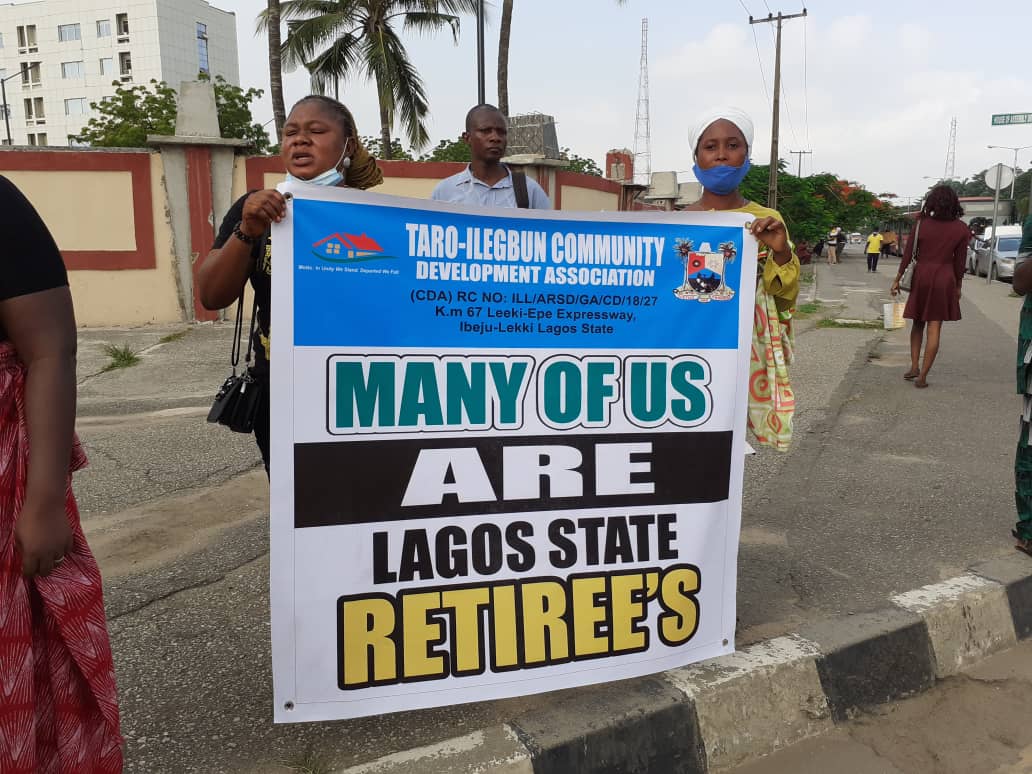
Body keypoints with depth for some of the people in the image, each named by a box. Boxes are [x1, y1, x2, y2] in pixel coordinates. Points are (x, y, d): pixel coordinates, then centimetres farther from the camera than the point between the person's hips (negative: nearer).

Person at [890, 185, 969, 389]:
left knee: (918, 323, 17)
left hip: (921, 276, 1)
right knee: (934, 328, 1)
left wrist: (897, 279, 7)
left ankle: (914, 367, 12)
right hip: (945, 279, -1)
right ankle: (922, 376, 0)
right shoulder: (961, 229, -4)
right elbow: (960, 261, 0)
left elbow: (908, 254, -2)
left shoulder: (922, 224, -4)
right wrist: (958, 286, 11)